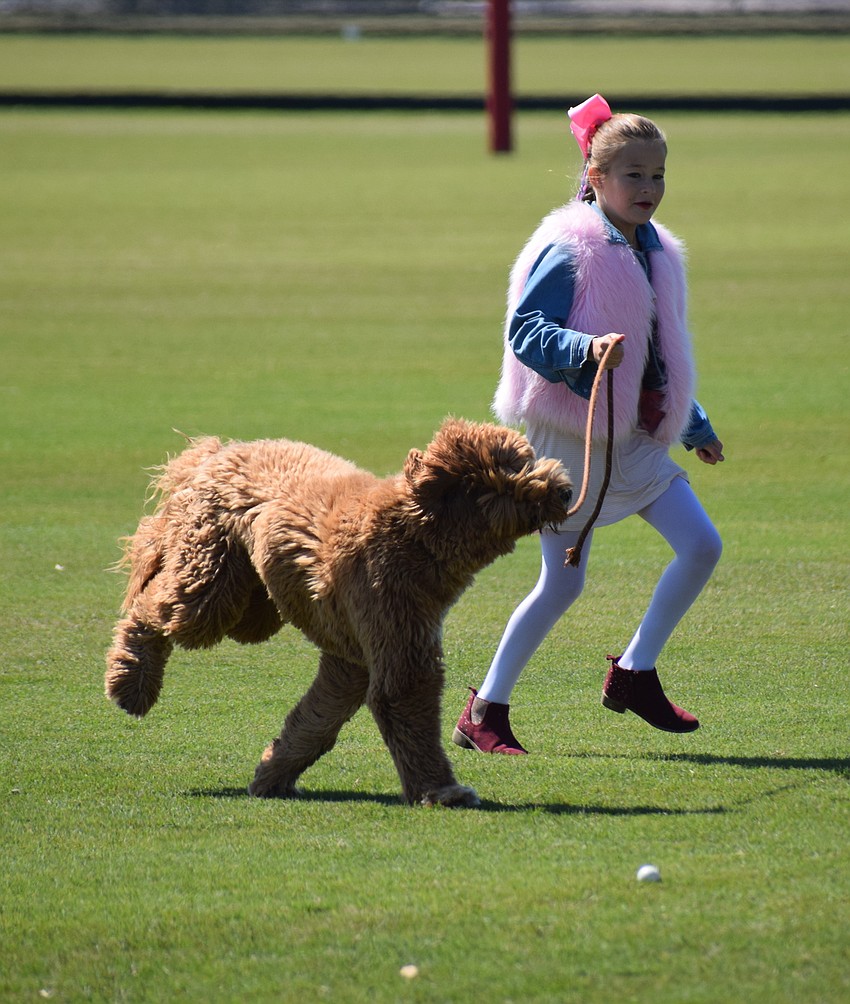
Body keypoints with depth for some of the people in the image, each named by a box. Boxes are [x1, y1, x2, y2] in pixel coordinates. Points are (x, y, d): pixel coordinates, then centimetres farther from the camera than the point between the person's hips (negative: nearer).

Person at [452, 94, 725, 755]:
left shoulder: (658, 253, 12)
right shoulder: (569, 251, -13)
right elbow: (523, 330, -19)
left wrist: (694, 426, 29)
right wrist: (586, 347, -35)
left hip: (638, 438, 7)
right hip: (572, 437, -7)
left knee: (703, 546, -4)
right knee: (563, 582, -4)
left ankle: (635, 673, 11)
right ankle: (485, 711, 9)